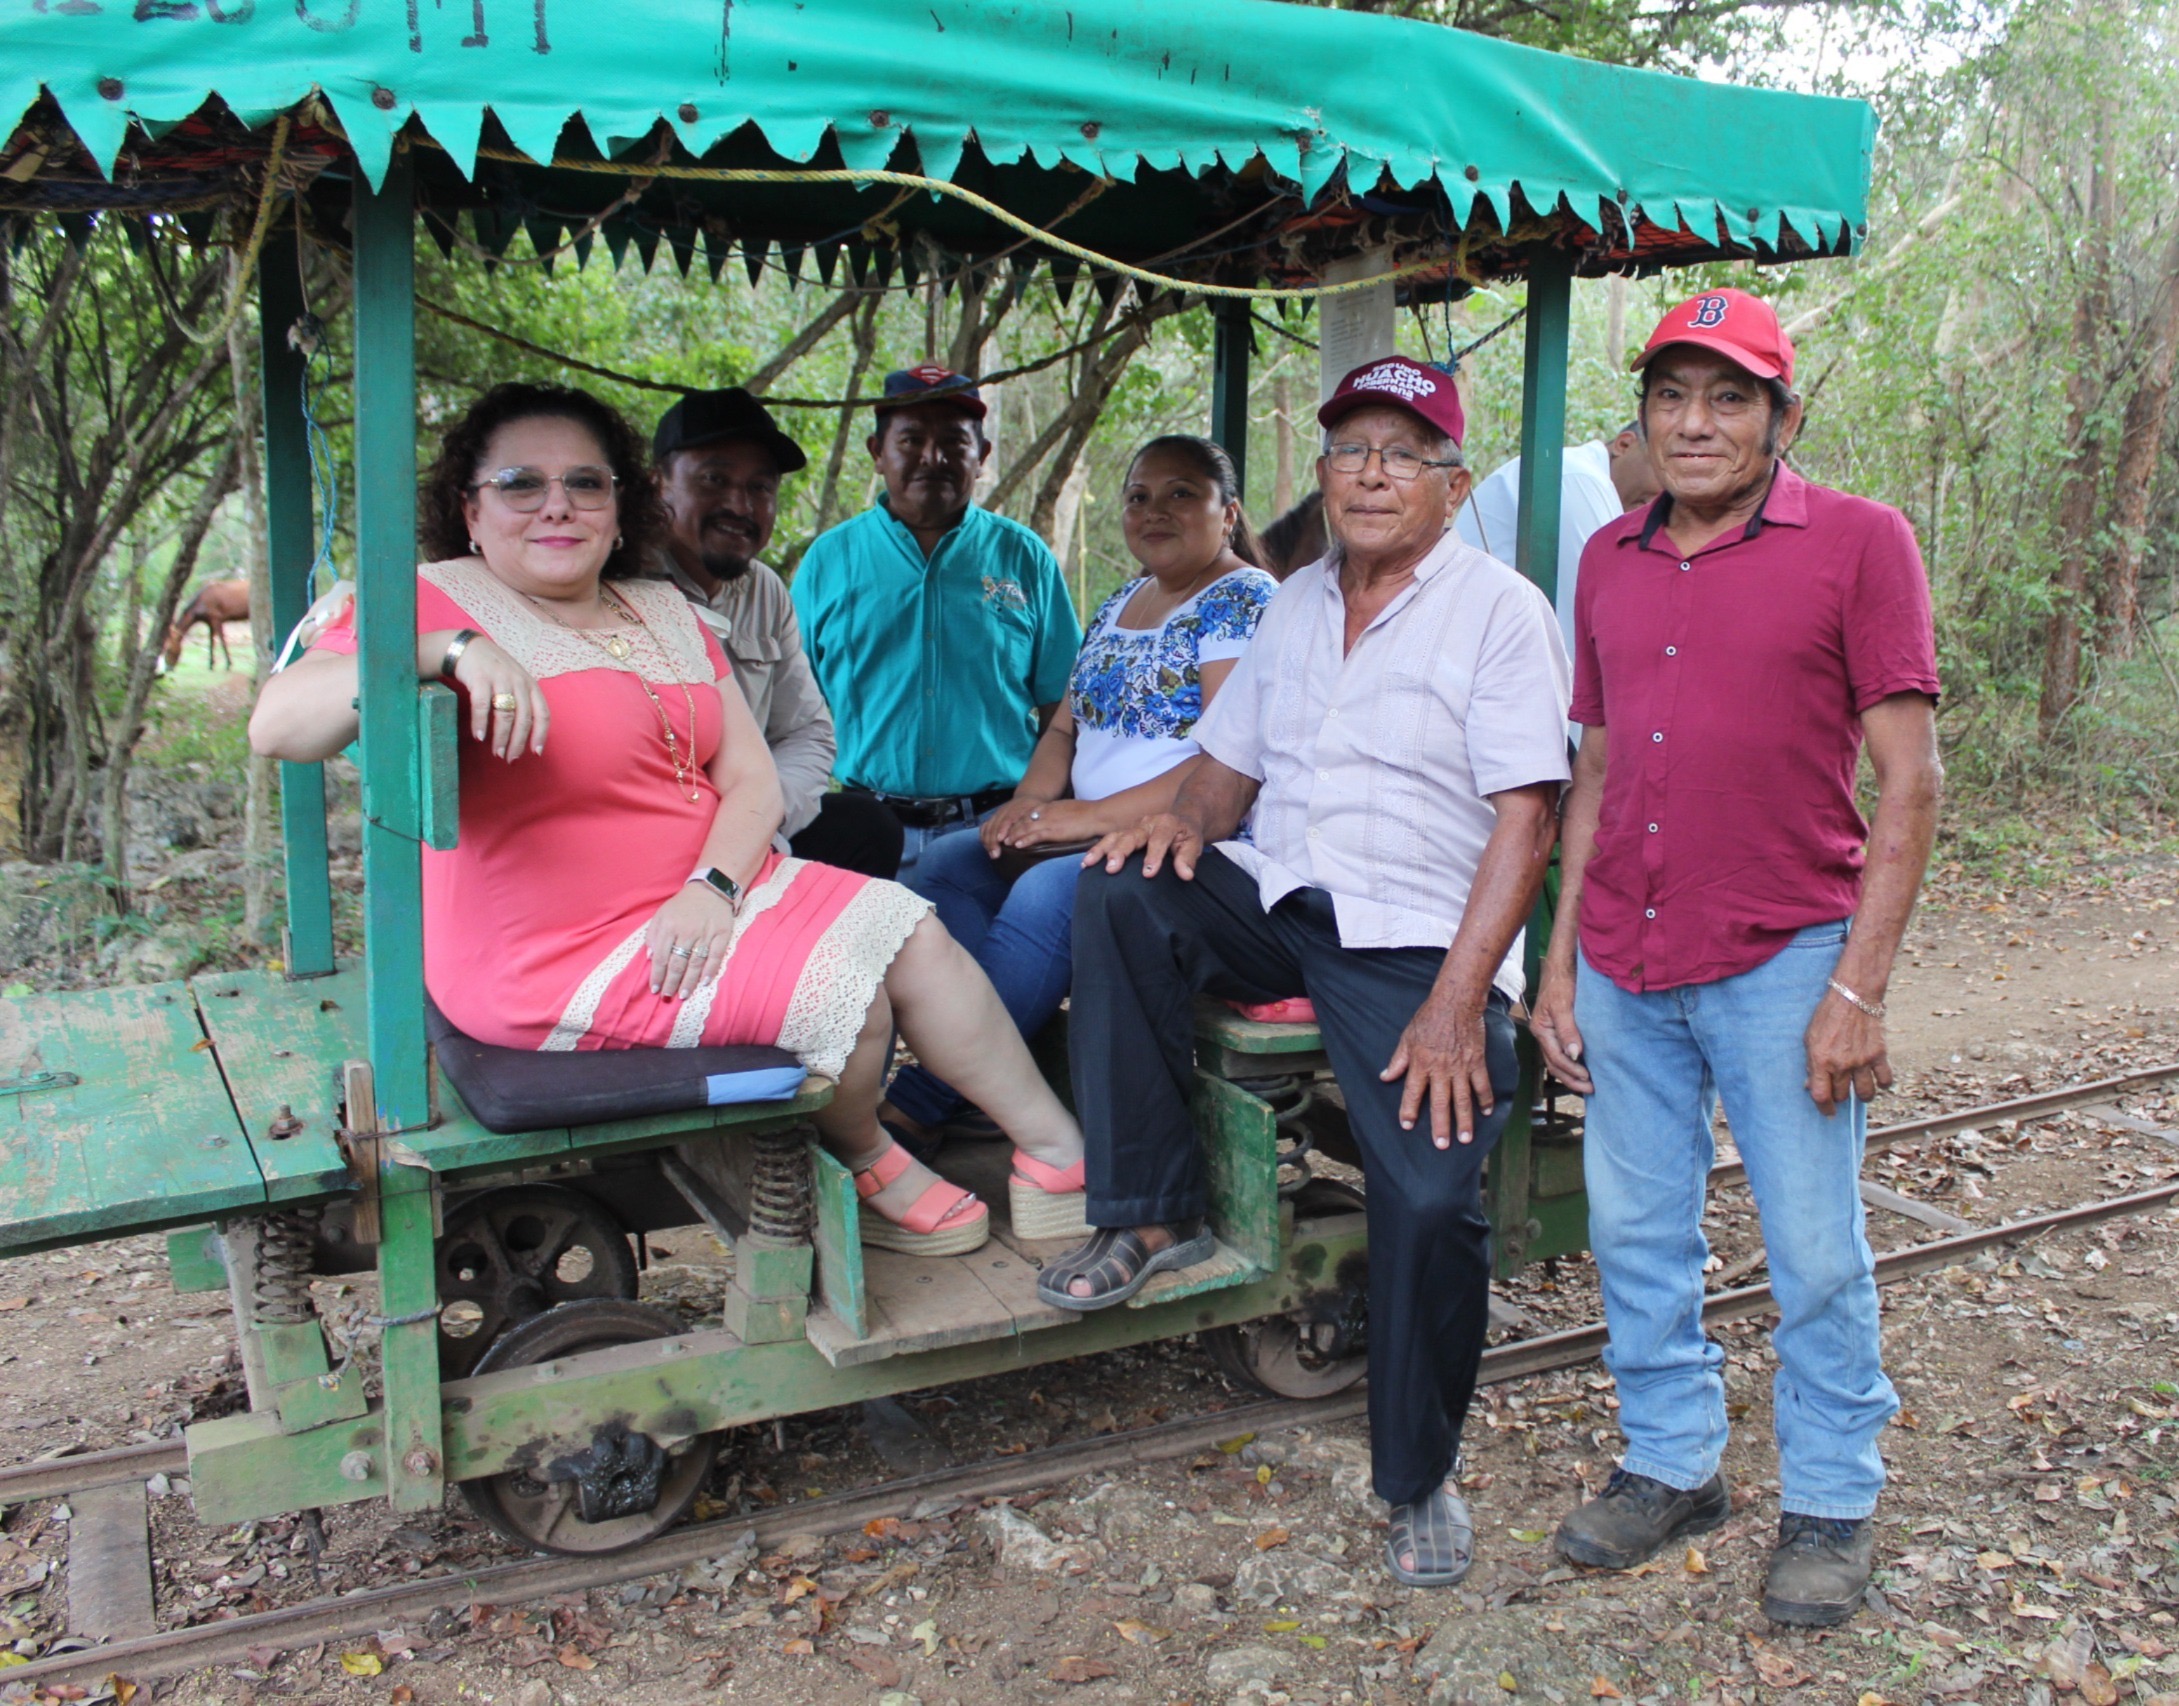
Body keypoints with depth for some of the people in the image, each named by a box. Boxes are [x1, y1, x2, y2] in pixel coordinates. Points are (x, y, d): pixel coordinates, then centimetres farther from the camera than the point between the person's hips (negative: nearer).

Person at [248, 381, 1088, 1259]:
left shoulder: (663, 614, 12)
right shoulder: (438, 602, -10)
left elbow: (751, 779, 5)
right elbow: (275, 724, -25)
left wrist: (712, 888, -16)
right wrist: (447, 650, -39)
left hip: (707, 898, 8)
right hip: (565, 956, -8)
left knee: (916, 934, -3)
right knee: (845, 991, -16)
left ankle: (1066, 1156, 6)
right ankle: (863, 1162, 14)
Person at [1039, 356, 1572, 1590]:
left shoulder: (1501, 611, -3)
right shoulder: (1296, 606, 17)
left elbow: (1525, 820, -12)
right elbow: (1232, 763, 20)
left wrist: (1457, 1002, -20)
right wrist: (1186, 820, -6)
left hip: (1422, 940, -5)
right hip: (1277, 903, 6)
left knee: (1434, 1198, -21)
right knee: (1124, 893, -22)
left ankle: (1421, 1477, 5)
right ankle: (1151, 1216, -11)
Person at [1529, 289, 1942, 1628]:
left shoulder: (1858, 541, -5)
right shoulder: (1610, 562, 10)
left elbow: (1910, 776, -7)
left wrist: (1861, 987, -13)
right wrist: (1560, 960, 10)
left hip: (1782, 961, -4)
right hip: (1625, 966, 5)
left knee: (1816, 1254, 6)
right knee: (1638, 1237, 13)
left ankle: (1832, 1502, 26)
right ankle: (1672, 1464, 32)